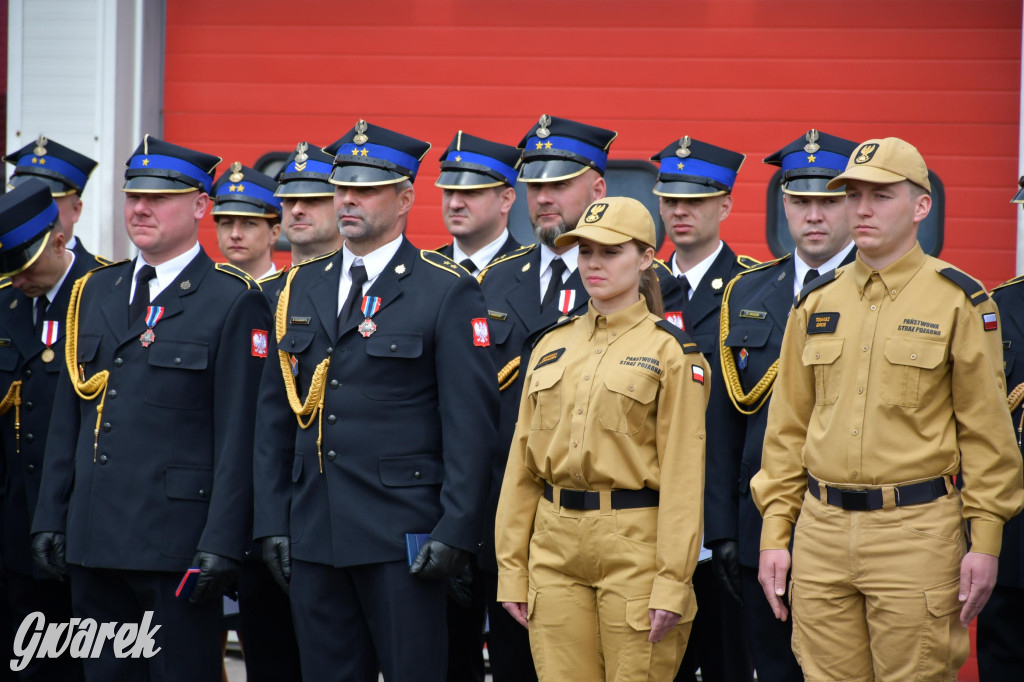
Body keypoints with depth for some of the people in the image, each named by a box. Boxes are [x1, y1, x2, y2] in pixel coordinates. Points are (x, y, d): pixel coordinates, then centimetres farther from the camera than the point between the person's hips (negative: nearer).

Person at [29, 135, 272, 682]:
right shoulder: (94, 292, 14)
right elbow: (66, 420, 16)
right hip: (93, 542, 6)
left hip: (177, 546, -6)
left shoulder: (234, 302, -4)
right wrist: (50, 517, 10)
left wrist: (221, 544, -15)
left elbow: (239, 437, -9)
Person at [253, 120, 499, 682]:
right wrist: (272, 521, 8)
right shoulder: (302, 288, 13)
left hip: (404, 538, -5)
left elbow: (470, 423, -7)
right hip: (313, 533, 5)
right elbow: (275, 416, 15)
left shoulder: (448, 293, -3)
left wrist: (455, 531, -14)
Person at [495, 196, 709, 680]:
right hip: (555, 545, 5)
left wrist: (672, 581, -14)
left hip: (635, 545, -4)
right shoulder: (552, 346, 12)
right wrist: (511, 568, 7)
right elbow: (523, 462, 12)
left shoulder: (669, 351, -3)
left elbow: (682, 472, -8)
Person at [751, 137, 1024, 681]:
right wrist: (775, 534, 8)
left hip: (916, 531, -4)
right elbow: (787, 427, 14)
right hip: (821, 529, 4)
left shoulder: (959, 301, -2)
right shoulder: (816, 303, 11)